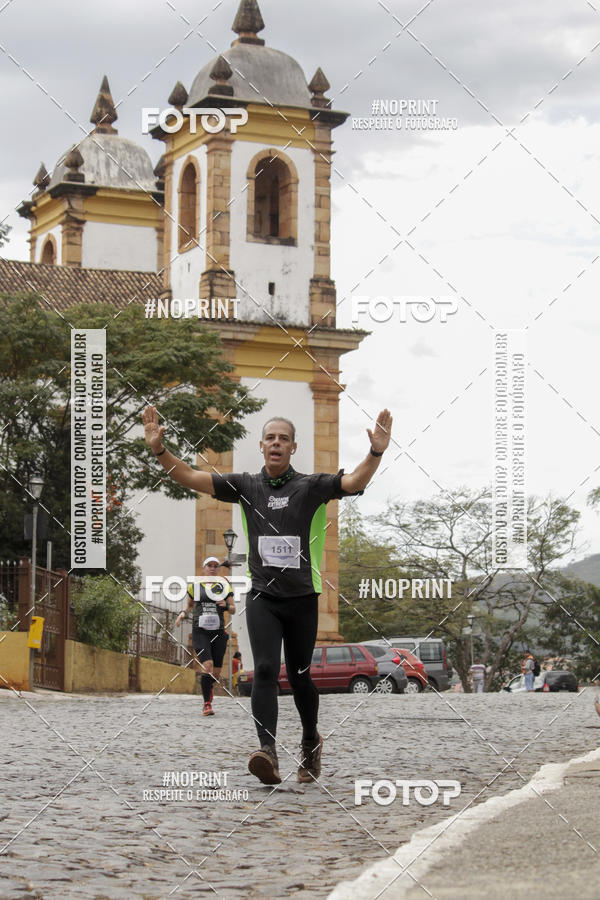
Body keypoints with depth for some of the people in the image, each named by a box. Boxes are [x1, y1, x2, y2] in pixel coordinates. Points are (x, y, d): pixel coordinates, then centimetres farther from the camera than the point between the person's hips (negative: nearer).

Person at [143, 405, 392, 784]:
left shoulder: (310, 486, -2)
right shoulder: (245, 486, 4)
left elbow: (354, 482, -17)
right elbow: (191, 477, 0)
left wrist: (376, 453, -35)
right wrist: (160, 450, -14)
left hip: (302, 598, -1)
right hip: (262, 597, 1)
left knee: (299, 677, 10)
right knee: (265, 669, -16)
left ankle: (311, 742, 34)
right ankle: (269, 753, -26)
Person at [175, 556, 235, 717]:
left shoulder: (224, 587, 8)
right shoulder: (194, 587, 9)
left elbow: (233, 609, 9)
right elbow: (189, 604, 25)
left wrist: (226, 605, -13)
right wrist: (183, 613, 5)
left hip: (218, 632, 2)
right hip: (200, 632, -2)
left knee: (216, 671, 6)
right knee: (207, 666, -20)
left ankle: (209, 686, 42)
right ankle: (207, 704, -13)